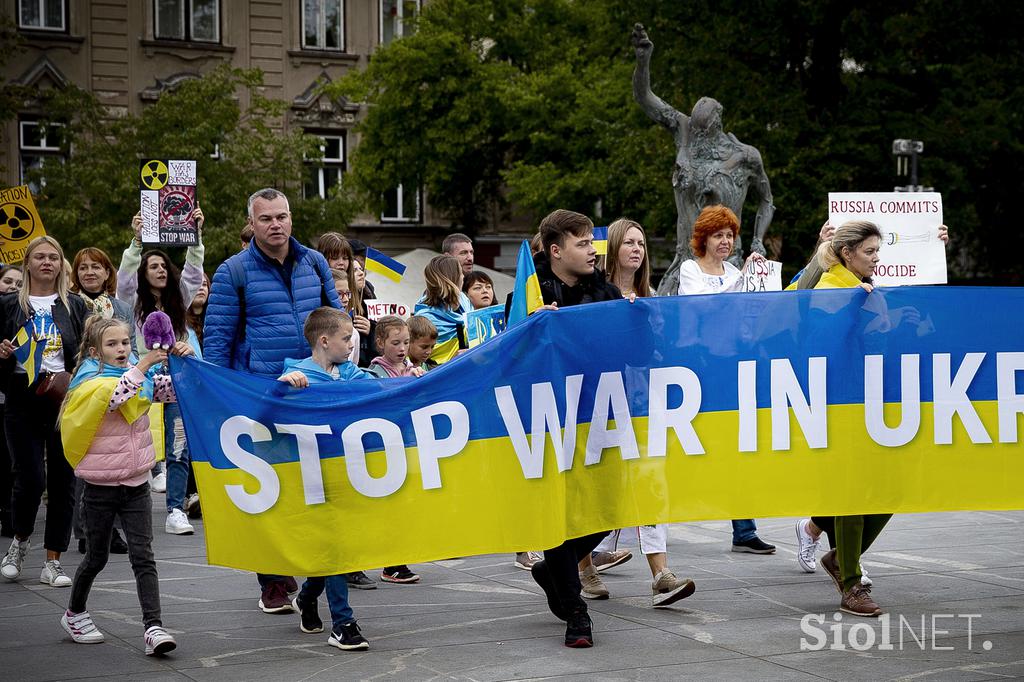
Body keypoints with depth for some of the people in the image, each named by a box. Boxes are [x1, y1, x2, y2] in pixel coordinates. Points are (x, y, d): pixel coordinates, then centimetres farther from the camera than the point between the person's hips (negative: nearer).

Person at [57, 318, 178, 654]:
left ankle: (153, 627, -12)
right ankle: (75, 614, 34)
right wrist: (143, 366, -34)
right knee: (96, 557, 11)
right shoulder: (88, 382, -10)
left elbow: (176, 390, 1)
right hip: (100, 485, -3)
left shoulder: (140, 376, 6)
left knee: (143, 556, -6)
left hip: (136, 484, 3)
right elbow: (112, 398, -30)